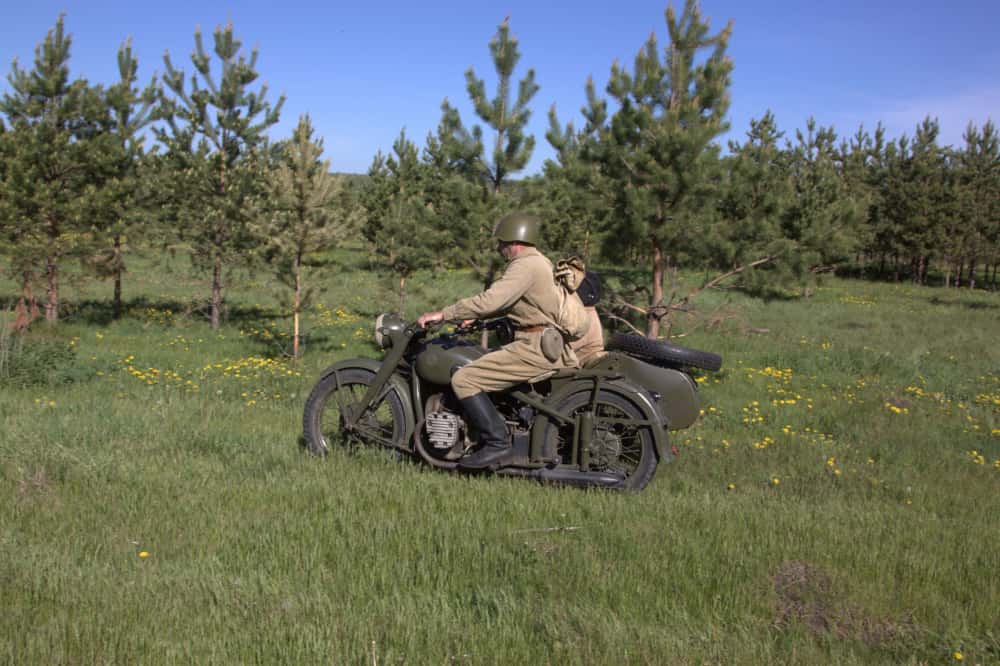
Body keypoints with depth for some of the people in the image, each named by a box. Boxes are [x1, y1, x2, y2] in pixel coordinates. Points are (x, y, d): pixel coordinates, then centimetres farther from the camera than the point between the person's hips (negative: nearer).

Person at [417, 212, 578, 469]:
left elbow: (489, 300, -24)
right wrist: (474, 317, 22)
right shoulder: (539, 262, 20)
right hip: (549, 344, 11)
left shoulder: (525, 265, -13)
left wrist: (443, 314, -19)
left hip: (535, 347, -11)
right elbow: (505, 302, 29)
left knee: (464, 379, -15)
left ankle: (496, 443, -16)